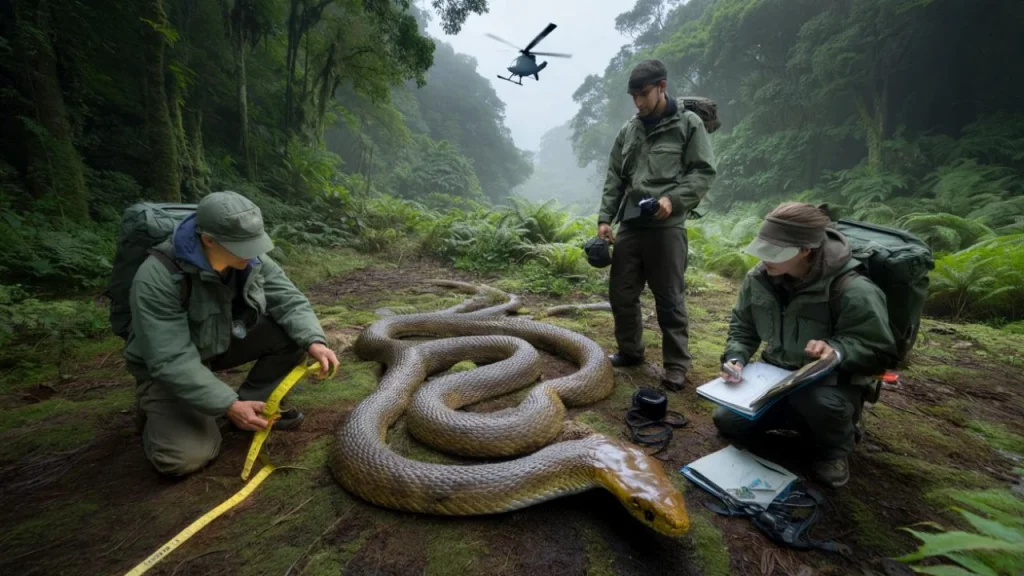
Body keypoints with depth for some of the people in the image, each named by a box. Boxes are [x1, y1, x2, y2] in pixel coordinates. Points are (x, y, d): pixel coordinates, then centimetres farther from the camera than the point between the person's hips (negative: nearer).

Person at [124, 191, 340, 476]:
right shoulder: (157, 278, -32)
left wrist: (314, 341, -36)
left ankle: (252, 403, -2)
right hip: (168, 369, -5)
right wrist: (228, 405, -36)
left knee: (293, 333, -19)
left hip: (224, 343, 5)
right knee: (187, 457, -22)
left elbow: (290, 301, -16)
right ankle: (154, 408, 11)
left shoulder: (252, 260, -17)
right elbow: (171, 361, -33)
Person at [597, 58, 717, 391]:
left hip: (667, 226, -4)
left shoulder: (689, 124, 4)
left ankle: (677, 364, 13)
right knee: (621, 293, 7)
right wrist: (605, 218, 5)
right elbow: (614, 178, 14)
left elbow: (704, 172, 0)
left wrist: (674, 199, -16)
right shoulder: (628, 131, 15)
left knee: (669, 299, -1)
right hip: (629, 225, 5)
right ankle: (630, 351, 27)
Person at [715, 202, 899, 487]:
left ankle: (835, 449, -1)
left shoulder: (852, 291, -27)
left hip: (834, 382, -4)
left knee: (818, 399, -40)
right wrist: (735, 358, -16)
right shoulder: (759, 278, -12)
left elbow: (881, 352, -18)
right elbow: (742, 327, 2)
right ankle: (804, 417, 18)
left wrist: (837, 349, -39)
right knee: (726, 420, -6)